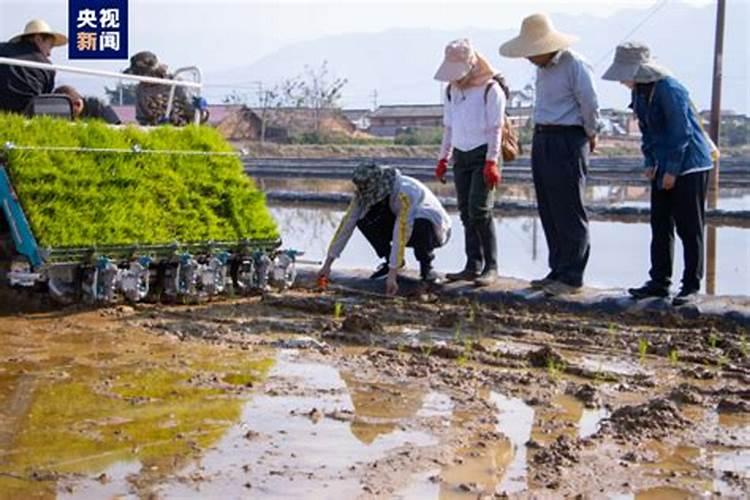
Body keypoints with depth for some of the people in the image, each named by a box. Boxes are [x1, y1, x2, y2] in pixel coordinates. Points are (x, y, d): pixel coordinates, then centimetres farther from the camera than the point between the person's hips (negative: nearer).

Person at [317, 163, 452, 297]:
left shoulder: (404, 194, -35)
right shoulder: (365, 193, -16)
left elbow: (401, 235, -39)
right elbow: (347, 224, -15)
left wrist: (392, 275, -42)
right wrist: (327, 264, -16)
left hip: (434, 230, -6)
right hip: (404, 223, 6)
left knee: (420, 225, -41)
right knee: (364, 220, -17)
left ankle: (426, 265, -11)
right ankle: (391, 261, 3)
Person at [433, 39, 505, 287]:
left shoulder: (491, 89, -8)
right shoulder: (452, 89, 13)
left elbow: (495, 128, -11)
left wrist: (491, 162, -17)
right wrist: (443, 158, 15)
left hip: (482, 155, -7)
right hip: (461, 155, 7)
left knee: (479, 211, -14)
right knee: (466, 213, 5)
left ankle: (491, 267, -7)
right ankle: (473, 265, 9)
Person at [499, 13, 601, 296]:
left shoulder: (575, 65, -14)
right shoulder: (542, 68, 13)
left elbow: (590, 106, -12)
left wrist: (590, 136, 0)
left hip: (567, 141, -9)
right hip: (542, 140, 9)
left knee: (568, 213, -5)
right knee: (549, 212, 11)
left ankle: (572, 278, 1)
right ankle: (557, 271, 19)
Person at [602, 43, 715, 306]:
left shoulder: (669, 89, -20)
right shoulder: (639, 92, 6)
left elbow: (682, 132, -20)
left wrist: (672, 170, -17)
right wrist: (650, 162, 6)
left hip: (689, 166, -9)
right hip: (663, 168, 9)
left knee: (689, 228, -3)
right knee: (660, 226, 9)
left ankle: (691, 285, 3)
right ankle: (659, 282, 16)